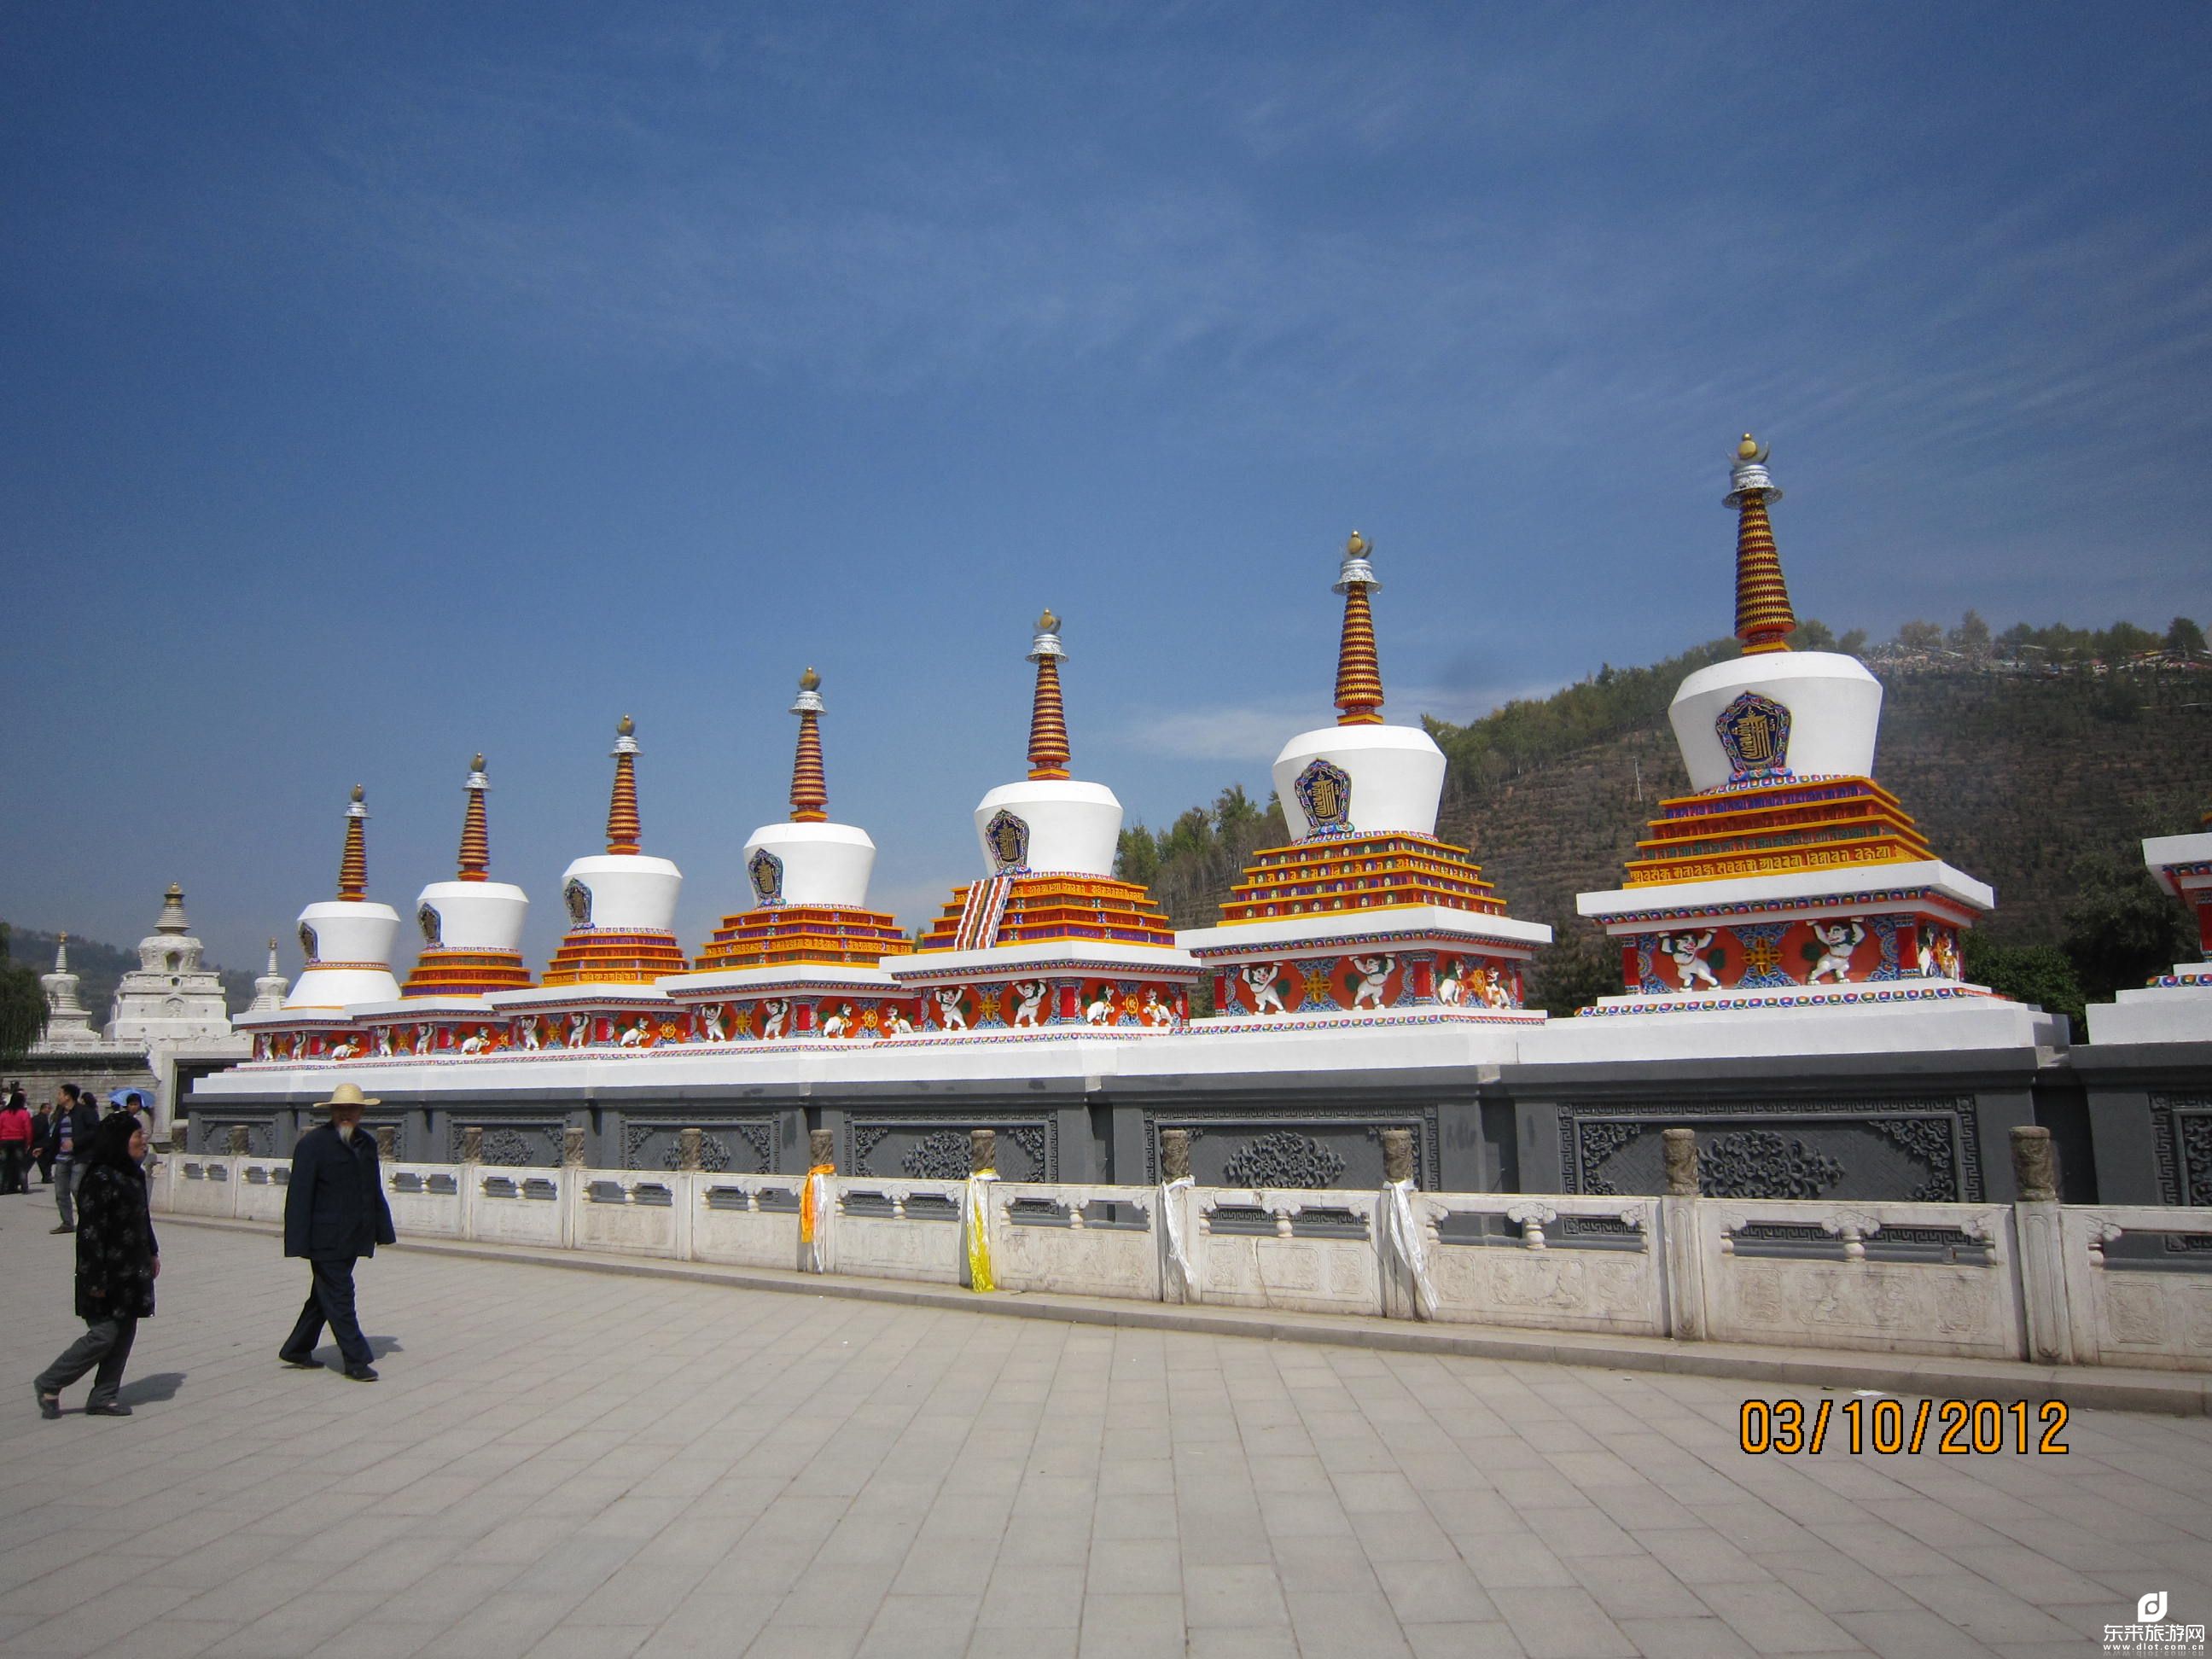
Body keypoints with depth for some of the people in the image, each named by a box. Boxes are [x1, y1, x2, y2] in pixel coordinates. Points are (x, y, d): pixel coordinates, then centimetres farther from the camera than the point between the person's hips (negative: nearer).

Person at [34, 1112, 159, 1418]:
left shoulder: (134, 1174, 10)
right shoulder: (101, 1178, -19)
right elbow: (90, 1229, -20)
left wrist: (152, 1252, 23)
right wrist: (96, 1278, -20)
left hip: (133, 1271, 9)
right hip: (109, 1271, -9)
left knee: (125, 1332, 9)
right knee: (104, 1334, -5)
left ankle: (103, 1397, 17)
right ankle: (49, 1384, 14)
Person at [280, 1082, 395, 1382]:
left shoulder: (367, 1144, 11)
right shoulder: (313, 1143, -8)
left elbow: (375, 1191, 18)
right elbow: (299, 1196, -11)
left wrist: (382, 1231, 16)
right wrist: (299, 1243, -16)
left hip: (352, 1240, 7)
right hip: (325, 1240, -7)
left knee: (325, 1297, 16)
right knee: (339, 1298, -3)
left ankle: (297, 1350, 30)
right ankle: (356, 1360, 2)